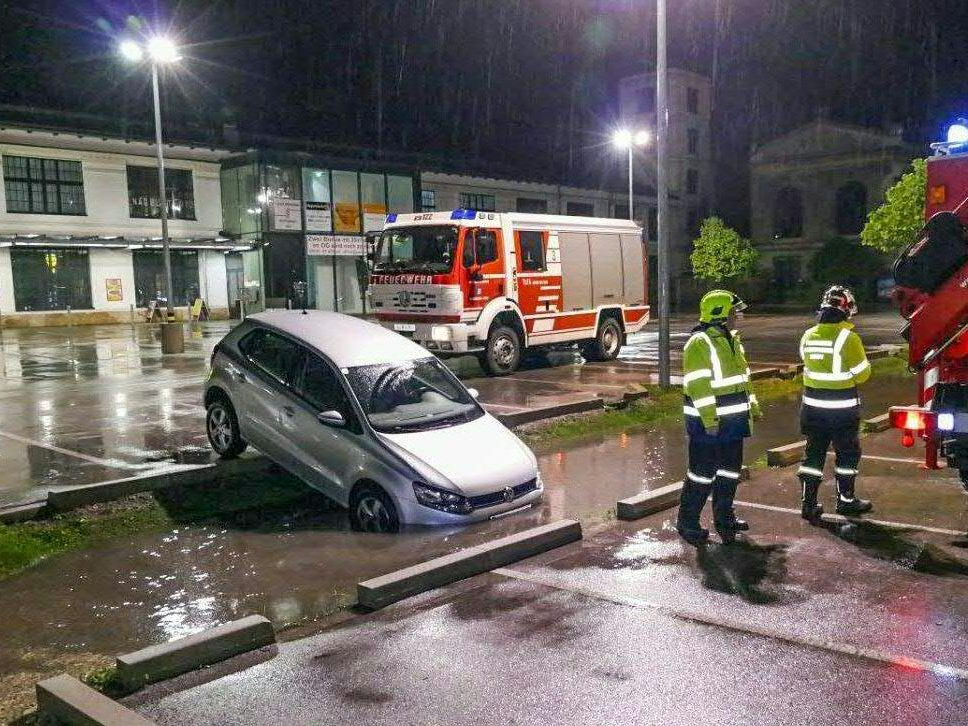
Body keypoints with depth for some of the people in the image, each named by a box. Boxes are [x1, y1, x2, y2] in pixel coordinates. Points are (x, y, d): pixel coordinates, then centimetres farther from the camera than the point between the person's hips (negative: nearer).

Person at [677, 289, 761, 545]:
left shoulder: (732, 340, 13)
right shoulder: (699, 344, -18)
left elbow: (743, 375, 22)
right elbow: (699, 385, -22)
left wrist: (752, 406, 21)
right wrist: (710, 419, -24)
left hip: (733, 419, 9)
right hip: (708, 423, -9)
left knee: (730, 469, 17)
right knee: (703, 473, -2)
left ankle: (724, 517, 31)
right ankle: (687, 522, 10)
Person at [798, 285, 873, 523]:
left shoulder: (808, 336, -1)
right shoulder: (848, 338, -16)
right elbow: (861, 374, -9)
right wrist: (863, 363, 10)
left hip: (813, 407, 4)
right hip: (843, 409, -4)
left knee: (814, 453, 12)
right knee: (847, 453, 14)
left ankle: (808, 502, 12)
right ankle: (846, 499, 25)